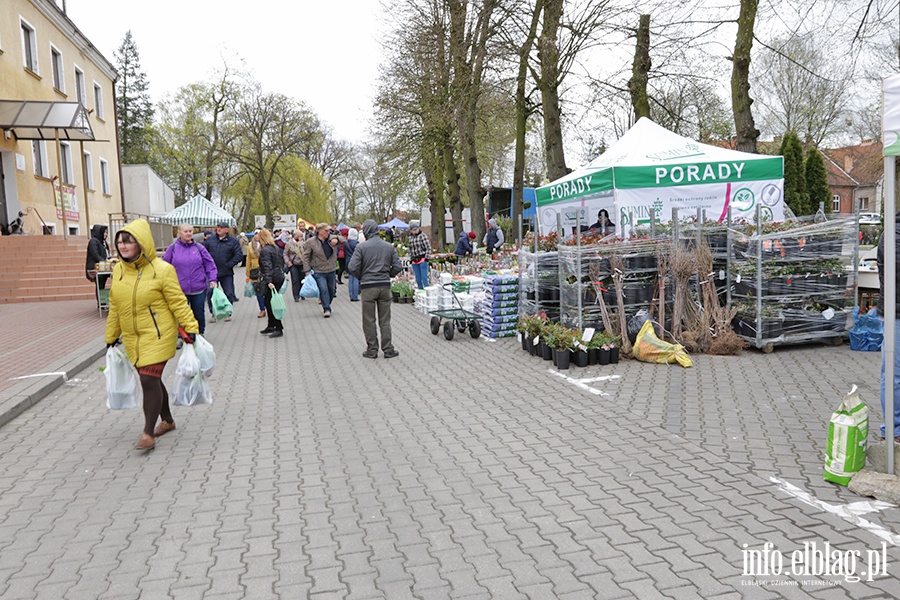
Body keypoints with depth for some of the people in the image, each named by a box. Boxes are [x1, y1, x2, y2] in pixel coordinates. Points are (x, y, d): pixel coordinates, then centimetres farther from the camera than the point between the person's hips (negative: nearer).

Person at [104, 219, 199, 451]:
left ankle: (148, 433, 1)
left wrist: (190, 328, -16)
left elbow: (178, 303, -11)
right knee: (151, 380, 15)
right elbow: (114, 307, 14)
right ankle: (167, 421, 33)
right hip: (133, 339, 7)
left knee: (149, 381, -11)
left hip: (157, 336, -6)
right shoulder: (118, 270, 6)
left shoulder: (162, 270, -12)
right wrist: (111, 337, 17)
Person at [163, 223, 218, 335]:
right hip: (180, 289, -1)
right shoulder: (173, 248, 0)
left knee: (199, 313, 13)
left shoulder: (199, 247, 3)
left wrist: (212, 279, -6)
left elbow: (210, 264, 4)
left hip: (199, 289, 1)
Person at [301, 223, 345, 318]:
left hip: (331, 271, 4)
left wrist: (337, 239, -20)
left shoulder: (332, 238, 1)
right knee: (323, 290, -15)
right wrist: (307, 270, -9)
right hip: (318, 272, -4)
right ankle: (326, 309, -8)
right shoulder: (310, 242, -7)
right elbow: (306, 256, -4)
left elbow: (344, 239, 3)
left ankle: (326, 306, 35)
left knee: (331, 290, 14)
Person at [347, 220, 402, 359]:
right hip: (385, 286, 3)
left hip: (368, 287, -3)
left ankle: (372, 350, 10)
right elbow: (397, 267, 2)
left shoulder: (361, 247, -7)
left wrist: (361, 277, 7)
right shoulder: (389, 247, 3)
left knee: (369, 320, 7)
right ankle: (388, 349, 11)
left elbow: (352, 267, -11)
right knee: (385, 320, 10)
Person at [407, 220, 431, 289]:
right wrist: (410, 259, 14)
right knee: (418, 279, 8)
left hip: (422, 259, -6)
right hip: (414, 261, 6)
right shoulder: (410, 238, 11)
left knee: (424, 278, -8)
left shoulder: (422, 235, -6)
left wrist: (427, 257, -12)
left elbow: (428, 247, -7)